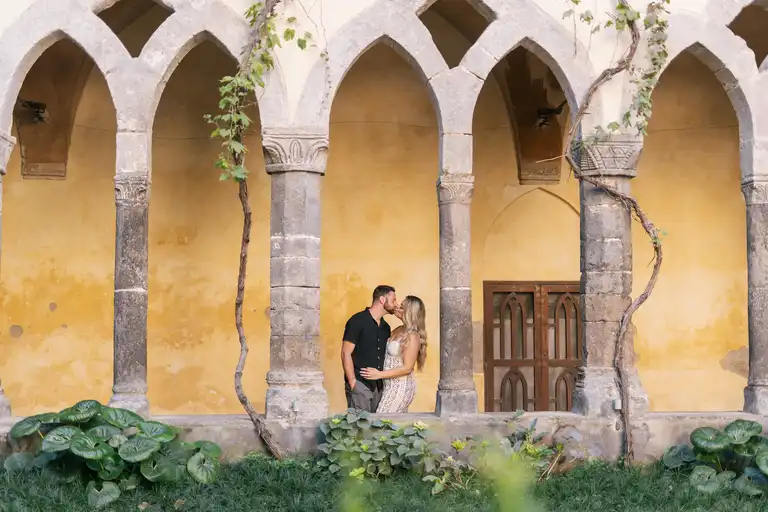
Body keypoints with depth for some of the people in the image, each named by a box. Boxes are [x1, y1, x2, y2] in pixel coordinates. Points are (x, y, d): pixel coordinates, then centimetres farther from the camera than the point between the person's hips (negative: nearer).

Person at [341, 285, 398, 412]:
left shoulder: (385, 327, 15)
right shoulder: (357, 321, -7)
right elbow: (346, 353, -10)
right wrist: (353, 382, -14)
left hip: (378, 386, 7)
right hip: (360, 384, -7)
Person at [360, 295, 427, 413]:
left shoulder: (412, 336, -16)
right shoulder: (399, 330, 10)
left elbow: (407, 368, -19)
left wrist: (379, 374, -19)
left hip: (401, 387, -8)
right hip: (391, 385, 8)